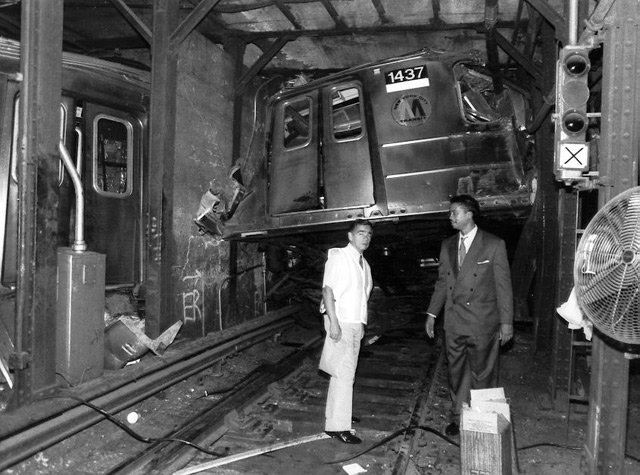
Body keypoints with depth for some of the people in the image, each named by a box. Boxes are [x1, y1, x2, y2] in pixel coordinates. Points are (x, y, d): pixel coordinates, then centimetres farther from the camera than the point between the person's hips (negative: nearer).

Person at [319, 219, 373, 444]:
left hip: (356, 324, 8)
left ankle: (337, 413, 27)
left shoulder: (363, 263, 15)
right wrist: (334, 322, -21)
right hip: (340, 323, -8)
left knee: (345, 372, 15)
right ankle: (337, 426, -5)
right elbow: (328, 289, -15)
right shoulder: (338, 256, -9)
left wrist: (362, 323, 15)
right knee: (344, 373, -11)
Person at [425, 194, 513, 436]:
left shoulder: (494, 245, -6)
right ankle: (458, 418, 29)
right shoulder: (447, 245, 9)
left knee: (483, 375, 7)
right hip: (454, 323, 5)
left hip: (483, 324, -4)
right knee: (456, 373, 14)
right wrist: (432, 313, 11)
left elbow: (503, 285, -6)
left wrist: (506, 321, -7)